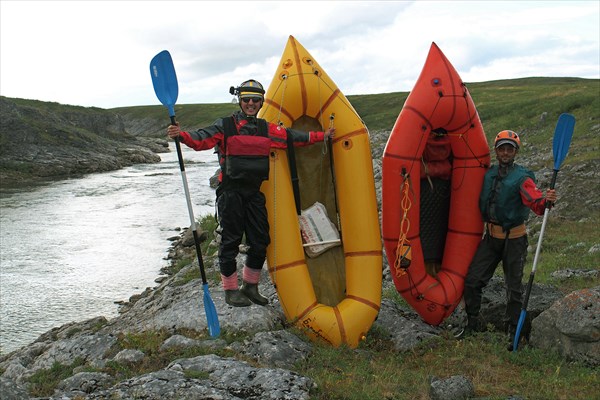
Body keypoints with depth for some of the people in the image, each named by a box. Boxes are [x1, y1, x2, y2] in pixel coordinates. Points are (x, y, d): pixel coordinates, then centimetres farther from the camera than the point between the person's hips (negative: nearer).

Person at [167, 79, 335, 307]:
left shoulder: (267, 129, 12)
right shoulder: (225, 126, -2)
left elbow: (293, 137, 15)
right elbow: (202, 139, -14)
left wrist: (323, 136, 13)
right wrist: (181, 135, -33)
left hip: (254, 192, 5)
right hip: (230, 192, -5)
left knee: (260, 241, 8)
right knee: (230, 241, 1)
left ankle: (250, 286, 25)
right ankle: (231, 291, 15)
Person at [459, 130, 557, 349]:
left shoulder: (522, 177, -10)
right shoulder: (488, 174, 6)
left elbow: (536, 203, -25)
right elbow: (481, 202, 19)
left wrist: (547, 201, -44)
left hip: (514, 240, -4)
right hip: (491, 237, 5)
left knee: (514, 288, 4)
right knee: (472, 281, 2)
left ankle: (513, 333, 18)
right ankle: (472, 324, 18)